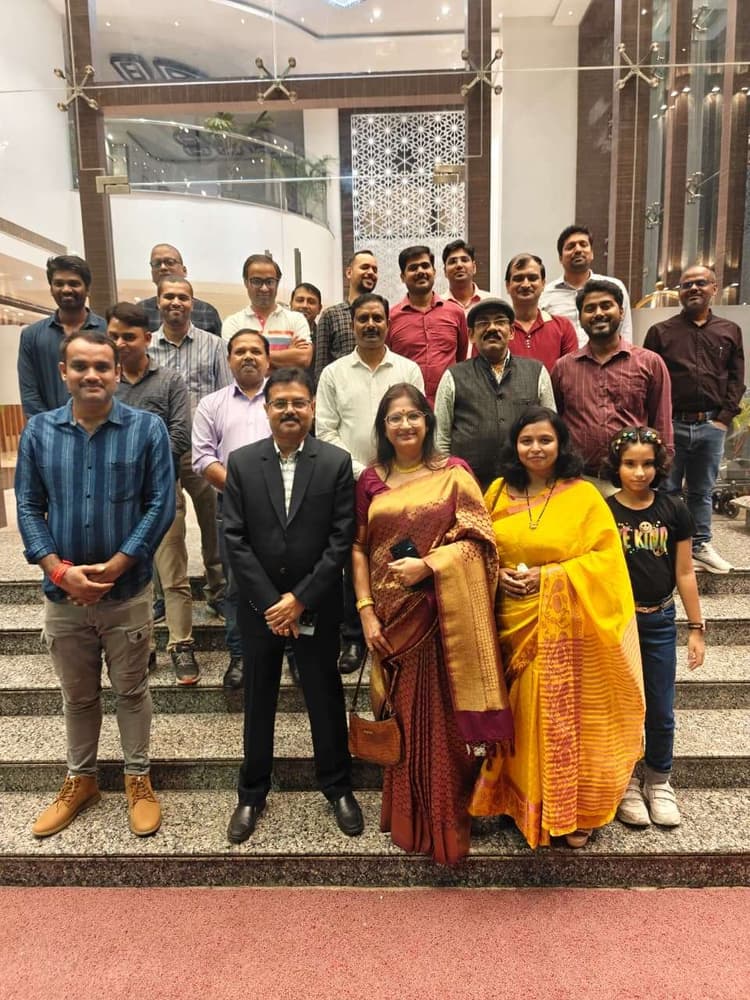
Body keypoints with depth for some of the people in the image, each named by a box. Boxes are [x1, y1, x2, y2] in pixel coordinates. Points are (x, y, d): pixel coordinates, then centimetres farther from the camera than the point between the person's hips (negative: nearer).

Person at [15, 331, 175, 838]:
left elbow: (161, 505, -10)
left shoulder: (148, 427, -7)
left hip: (128, 591, -2)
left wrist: (113, 568, -15)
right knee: (78, 695, 19)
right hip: (63, 593, 2)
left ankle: (139, 779, 33)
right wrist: (60, 570, -13)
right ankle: (80, 779, 40)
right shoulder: (38, 430, 0)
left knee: (131, 690, 14)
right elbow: (29, 506, 1)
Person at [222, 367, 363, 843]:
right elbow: (235, 538, -5)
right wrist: (271, 601, -10)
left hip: (317, 604, -1)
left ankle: (338, 786, 34)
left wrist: (300, 599, -13)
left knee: (326, 695, 13)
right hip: (259, 604, 1)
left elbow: (341, 540, -9)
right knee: (258, 698, 15)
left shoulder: (336, 462, -6)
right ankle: (253, 793, 34)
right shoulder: (241, 462, -2)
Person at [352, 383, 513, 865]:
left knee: (443, 719, 4)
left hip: (443, 614, -2)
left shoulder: (454, 473, -1)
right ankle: (407, 818, 31)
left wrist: (427, 563, -18)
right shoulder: (371, 480, 7)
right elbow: (359, 549, 5)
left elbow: (479, 538, -6)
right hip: (393, 615, 3)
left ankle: (447, 822, 24)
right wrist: (366, 611, -3)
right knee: (403, 717, 12)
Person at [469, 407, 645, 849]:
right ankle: (523, 801, 33)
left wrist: (549, 576, -16)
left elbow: (606, 557, -8)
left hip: (566, 627, -3)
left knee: (567, 716, 7)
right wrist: (498, 575, -7)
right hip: (513, 624, 3)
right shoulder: (498, 492, 5)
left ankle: (575, 811, 28)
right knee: (520, 717, 13)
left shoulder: (584, 495, -5)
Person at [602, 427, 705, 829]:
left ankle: (659, 781, 34)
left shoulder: (674, 510, -3)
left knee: (661, 710, 12)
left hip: (660, 622, 2)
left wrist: (696, 628, 3)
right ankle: (624, 782, 30)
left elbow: (684, 573, 2)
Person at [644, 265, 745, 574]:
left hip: (711, 426, 2)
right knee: (666, 490, 6)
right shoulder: (661, 331, 3)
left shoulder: (730, 331, 10)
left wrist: (725, 417, -2)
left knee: (702, 491, 13)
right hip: (671, 425, -2)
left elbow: (736, 378, 9)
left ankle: (701, 546, 24)